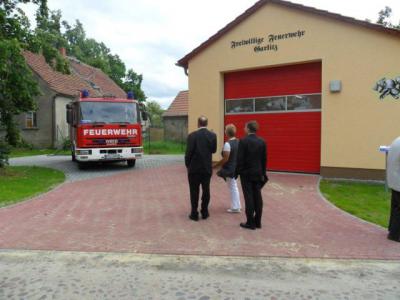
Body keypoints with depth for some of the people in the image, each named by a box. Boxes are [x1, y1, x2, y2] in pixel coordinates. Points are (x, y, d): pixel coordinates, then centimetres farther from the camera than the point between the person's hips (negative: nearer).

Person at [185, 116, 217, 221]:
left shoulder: (192, 135, -12)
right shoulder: (213, 135, -2)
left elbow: (188, 152, -10)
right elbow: (213, 150, 7)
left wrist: (187, 165, 3)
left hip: (194, 168, -3)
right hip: (207, 168, 3)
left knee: (194, 191, 6)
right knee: (206, 190, 12)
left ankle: (194, 214, 12)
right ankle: (205, 212, 20)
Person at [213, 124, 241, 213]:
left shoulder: (227, 144, -22)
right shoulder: (238, 142, 2)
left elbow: (225, 159, -23)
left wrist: (215, 165, -13)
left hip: (229, 169, -8)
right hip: (236, 168, 8)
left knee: (232, 187, 5)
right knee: (234, 187, 21)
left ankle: (235, 207, 17)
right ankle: (237, 206, 32)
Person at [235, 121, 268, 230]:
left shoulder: (243, 141, -12)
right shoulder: (262, 142, 3)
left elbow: (240, 159, -13)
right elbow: (264, 159, 7)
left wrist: (237, 172, -4)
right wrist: (263, 172, 15)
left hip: (246, 173, -5)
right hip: (258, 173, 5)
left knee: (249, 197, -1)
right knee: (257, 197, 9)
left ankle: (250, 222, 4)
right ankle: (257, 221, 16)